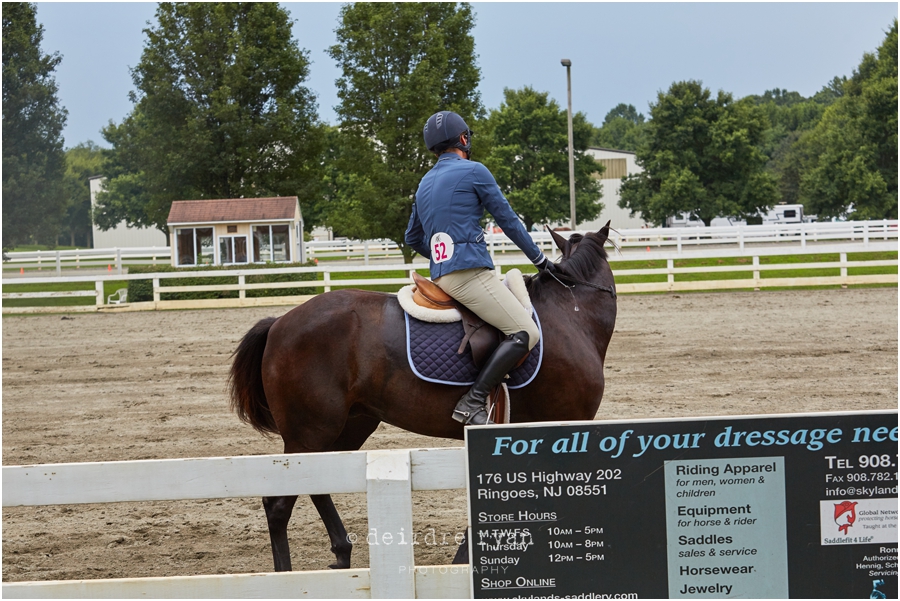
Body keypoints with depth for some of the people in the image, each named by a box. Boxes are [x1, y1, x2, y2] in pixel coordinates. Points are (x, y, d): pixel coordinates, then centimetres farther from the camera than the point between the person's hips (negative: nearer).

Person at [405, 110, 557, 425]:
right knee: (526, 332, -14)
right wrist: (539, 258, 12)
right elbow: (507, 220, 2)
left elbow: (413, 238, 28)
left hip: (440, 276, 9)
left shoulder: (425, 183, 21)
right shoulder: (473, 171, -1)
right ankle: (473, 402, -25)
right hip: (469, 273, -9)